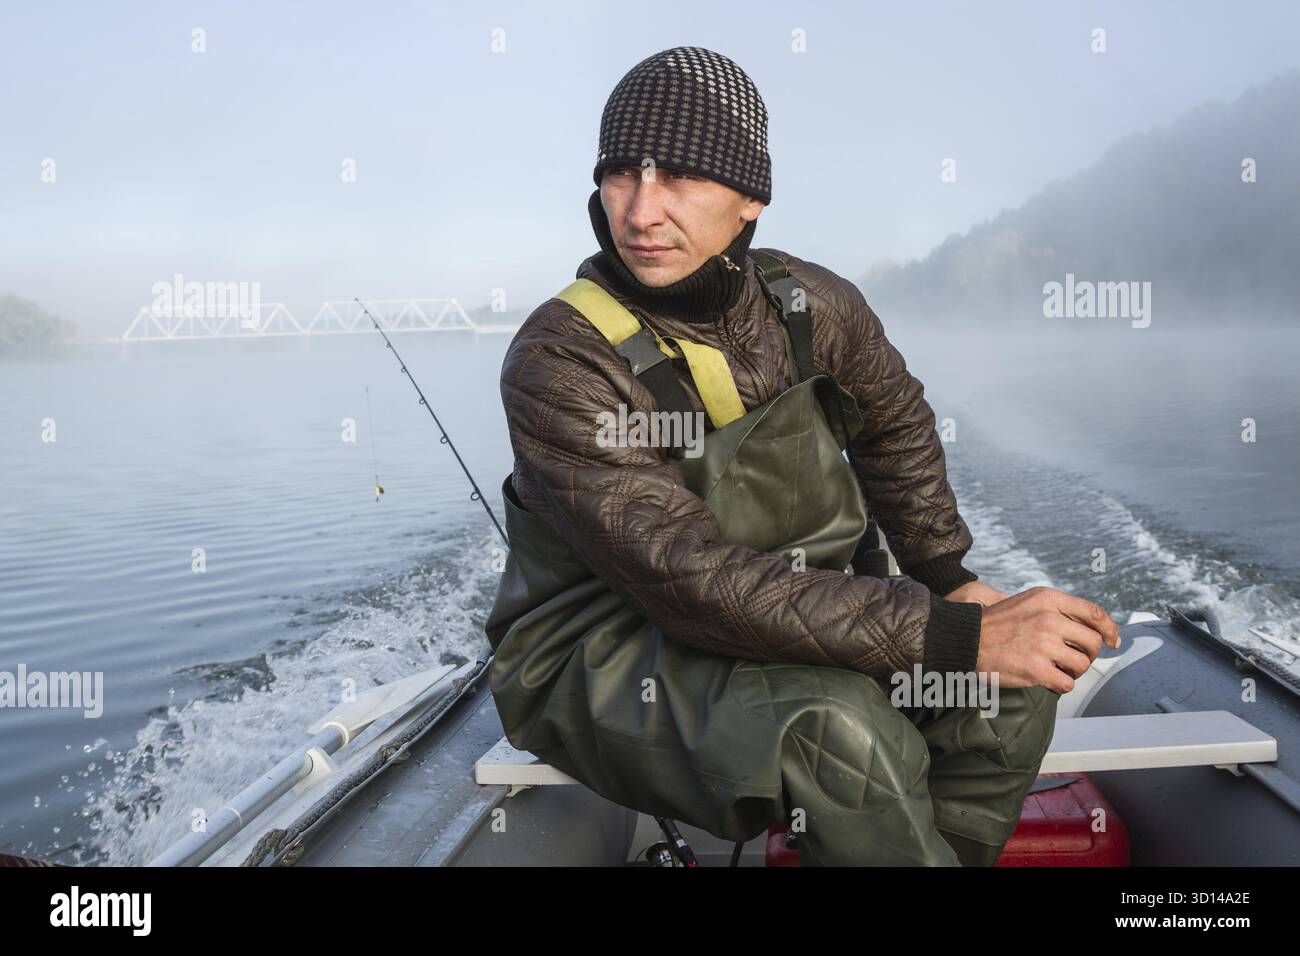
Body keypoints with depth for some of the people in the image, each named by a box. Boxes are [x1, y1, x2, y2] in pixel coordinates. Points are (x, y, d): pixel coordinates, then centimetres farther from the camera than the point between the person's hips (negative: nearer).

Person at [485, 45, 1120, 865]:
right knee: (836, 729, -32)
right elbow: (692, 584, -30)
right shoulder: (562, 361, -23)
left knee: (1013, 688, -12)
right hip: (606, 656, -5)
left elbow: (896, 425, 17)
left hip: (789, 612, 6)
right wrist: (951, 637, -33)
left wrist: (948, 578, 5)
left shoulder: (812, 305, -5)